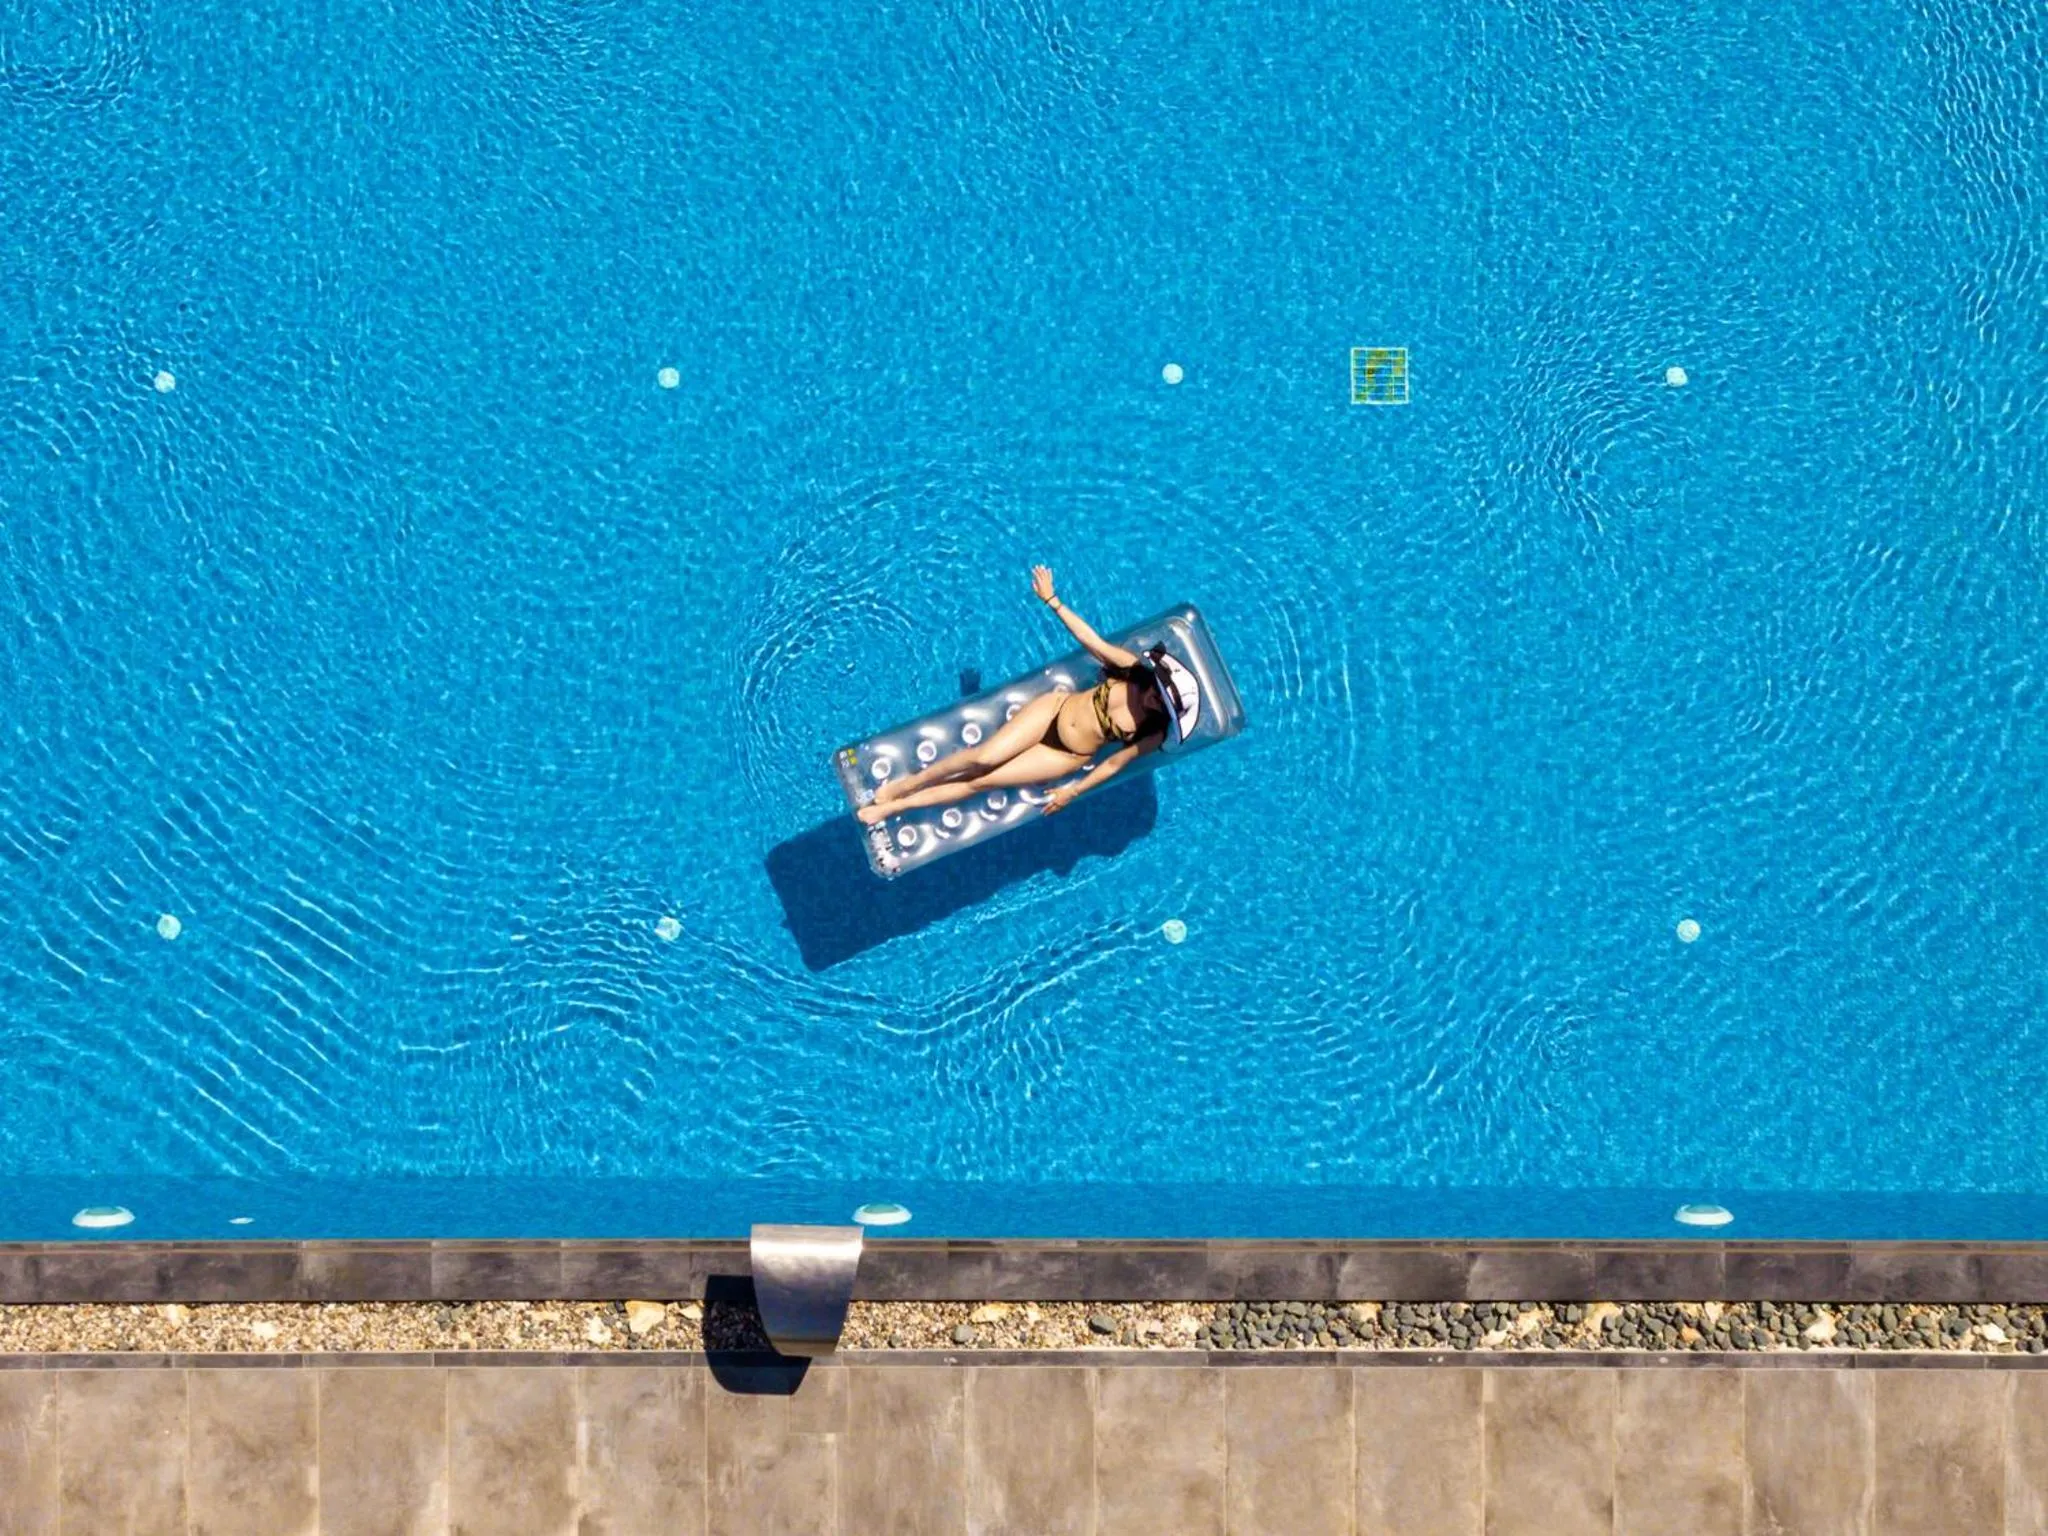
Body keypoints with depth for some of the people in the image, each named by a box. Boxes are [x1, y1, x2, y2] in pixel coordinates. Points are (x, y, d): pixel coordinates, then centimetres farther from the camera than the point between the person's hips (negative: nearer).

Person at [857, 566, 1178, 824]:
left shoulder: (1153, 735, -18)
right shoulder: (1133, 667, -14)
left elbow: (1114, 764, -9)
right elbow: (1088, 638, -9)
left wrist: (1073, 792, -5)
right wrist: (1051, 600, -9)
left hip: (1069, 755, -1)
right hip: (1056, 709, 2)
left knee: (982, 782, -8)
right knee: (984, 758, -16)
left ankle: (898, 805, 3)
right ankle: (905, 784, 2)